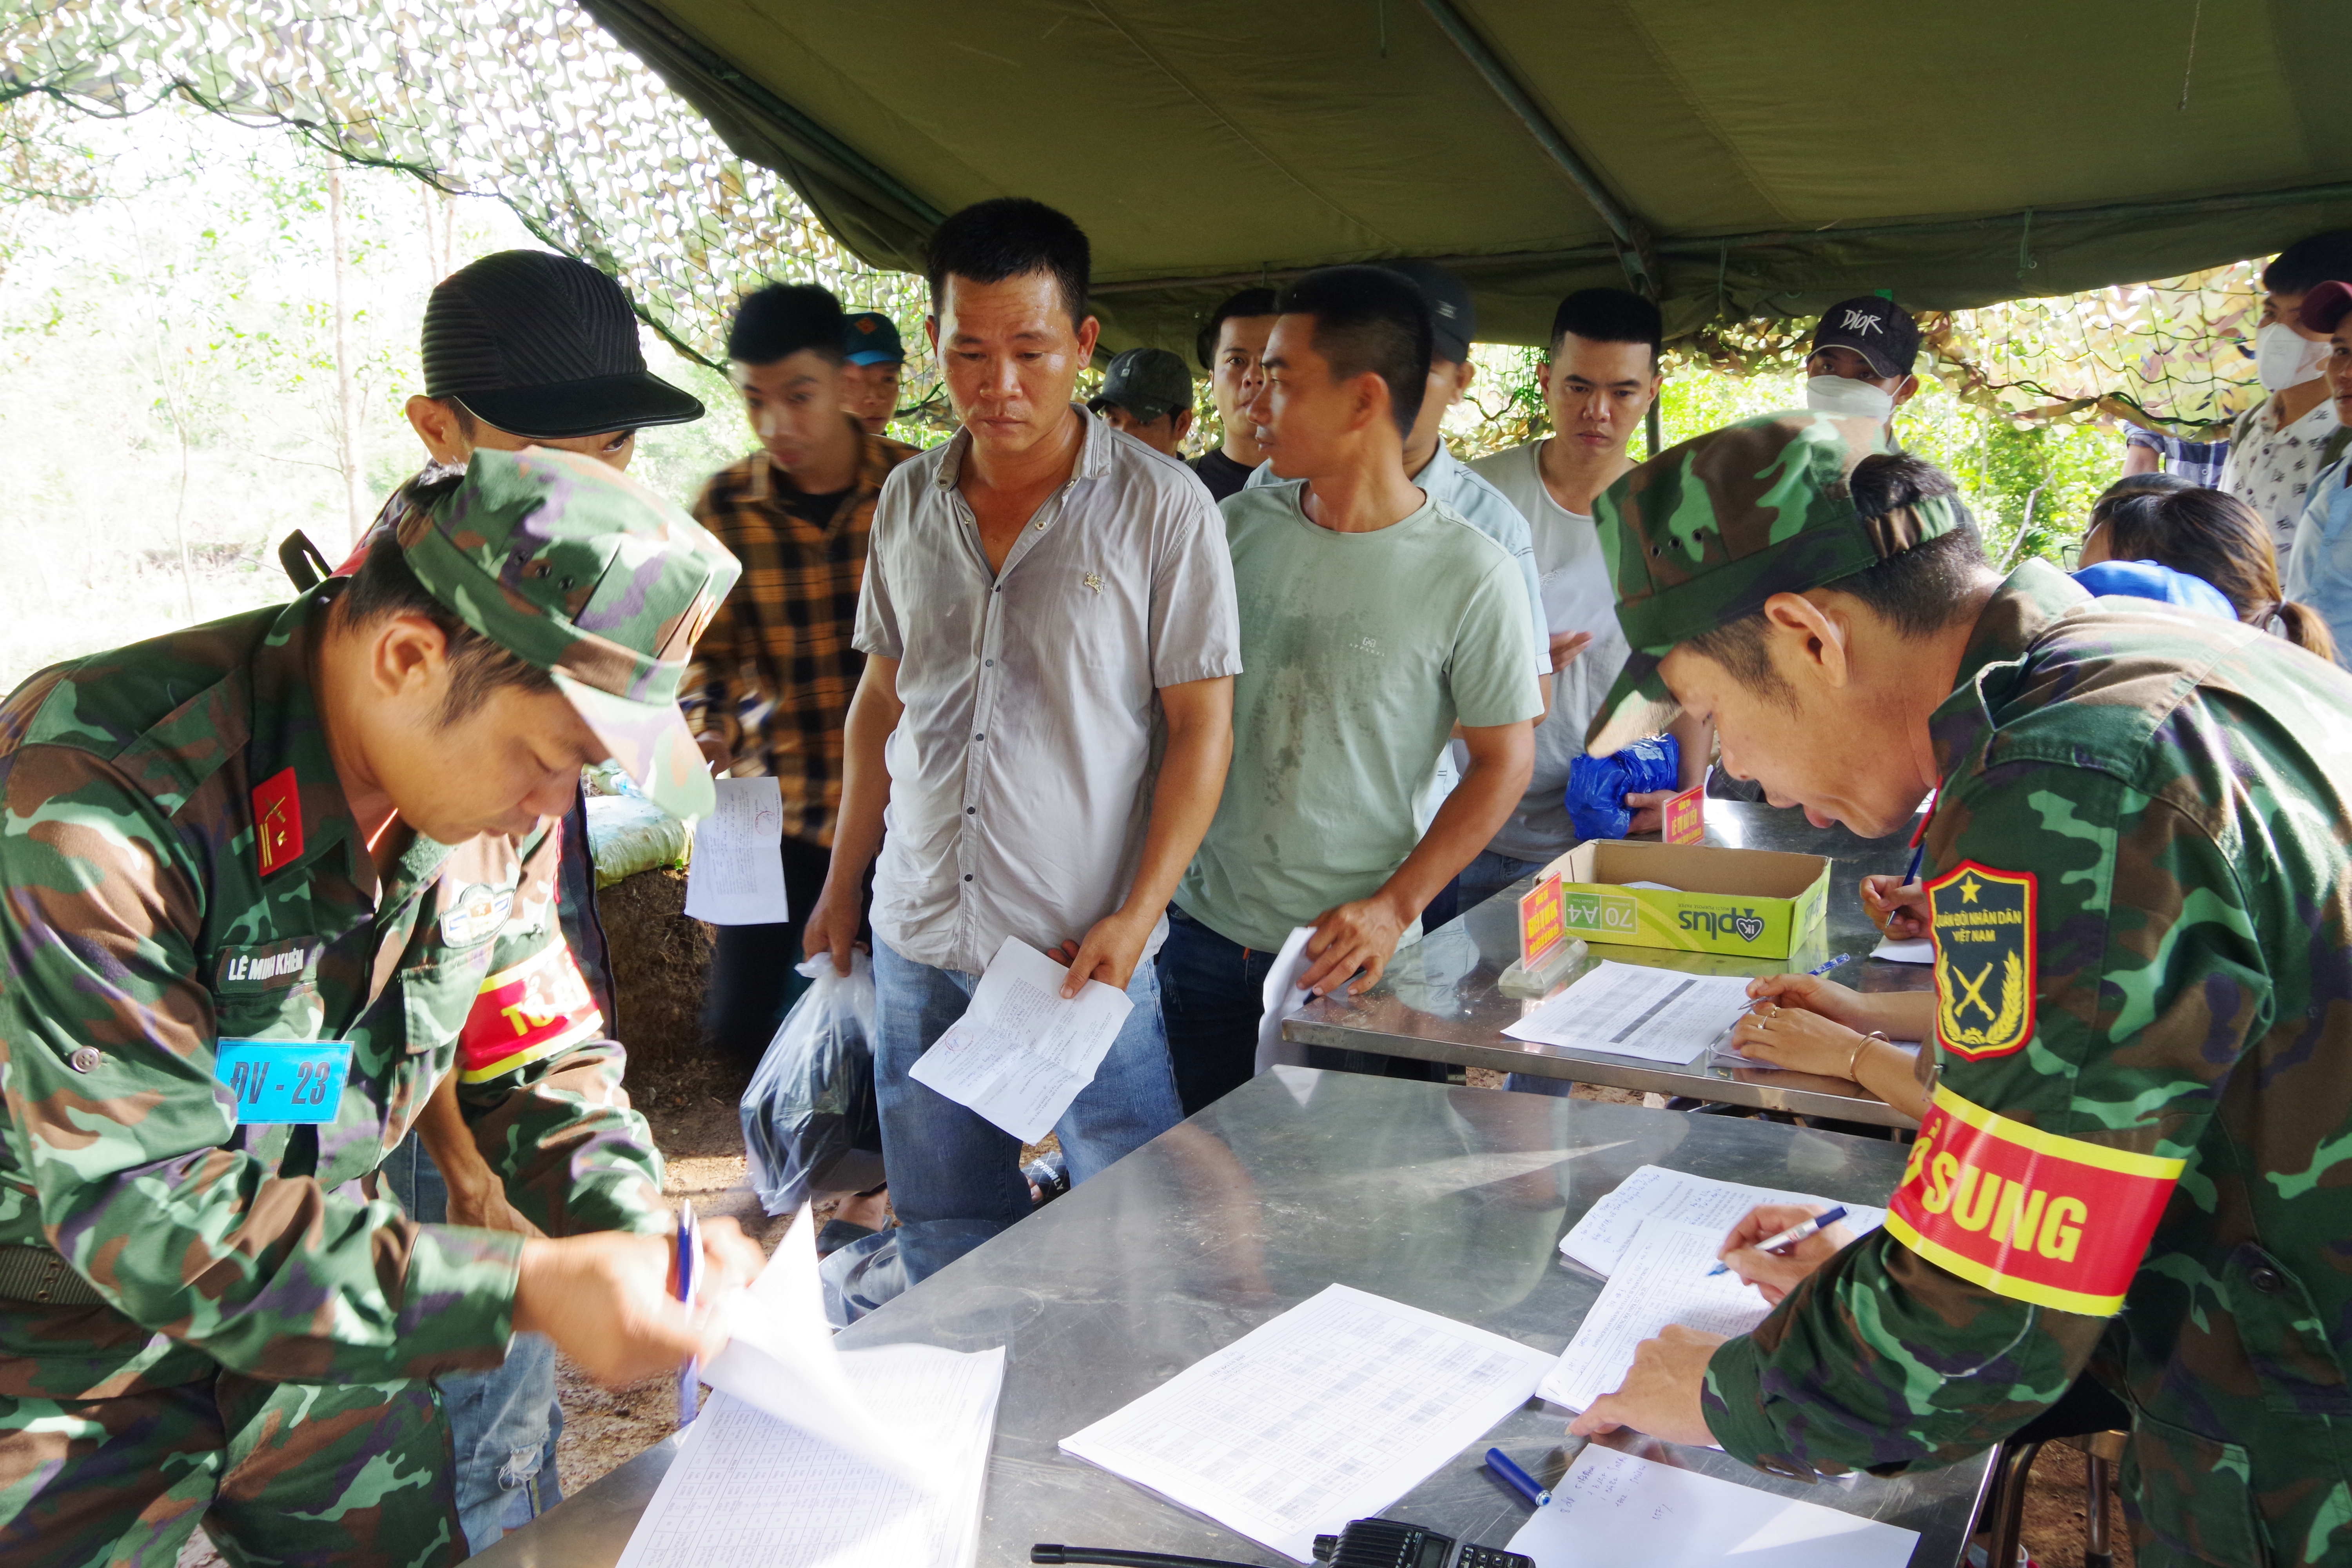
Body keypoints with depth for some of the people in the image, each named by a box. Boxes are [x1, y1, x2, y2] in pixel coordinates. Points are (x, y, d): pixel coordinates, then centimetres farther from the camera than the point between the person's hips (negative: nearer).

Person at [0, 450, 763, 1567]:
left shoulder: (499, 799, -10)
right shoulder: (97, 794, -31)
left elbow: (540, 1067, 1)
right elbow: (142, 1205, -31)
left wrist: (643, 1233, -17)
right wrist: (522, 1290, -36)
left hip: (315, 1314, 6)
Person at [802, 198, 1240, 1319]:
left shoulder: (1162, 509, -8)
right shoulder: (908, 502, 6)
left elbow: (1201, 728, -7)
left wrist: (1136, 917, -15)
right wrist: (842, 880, 16)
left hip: (1087, 944, -4)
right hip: (918, 937, 4)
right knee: (946, 1245, 16)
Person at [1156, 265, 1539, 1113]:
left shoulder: (1472, 575, -12)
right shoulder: (1237, 527, 0)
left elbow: (1504, 761, -5)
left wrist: (1392, 910, -12)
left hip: (1347, 958, -3)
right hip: (1200, 926, 4)